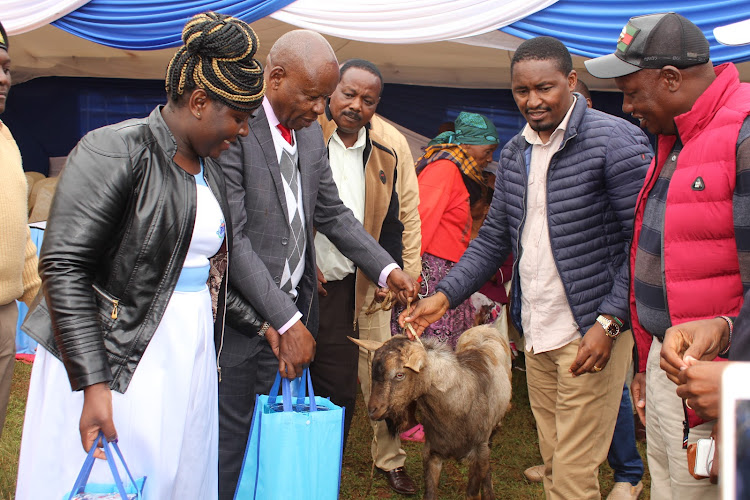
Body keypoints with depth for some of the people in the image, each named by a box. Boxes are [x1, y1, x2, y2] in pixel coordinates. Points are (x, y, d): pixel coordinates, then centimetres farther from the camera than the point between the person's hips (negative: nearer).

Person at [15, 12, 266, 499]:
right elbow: (64, 267, -19)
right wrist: (92, 383, -24)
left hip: (188, 361, 8)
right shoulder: (115, 152, -14)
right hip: (113, 362, -7)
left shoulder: (210, 168, 11)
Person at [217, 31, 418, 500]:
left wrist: (387, 269, 5)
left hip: (294, 309, 7)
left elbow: (332, 213, 17)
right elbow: (232, 240, -20)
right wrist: (286, 321, -20)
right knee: (231, 439, 3)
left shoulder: (310, 131, 8)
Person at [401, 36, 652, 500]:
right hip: (536, 334, 7)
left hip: (591, 332, -6)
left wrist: (610, 321, -20)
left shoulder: (615, 140, -11)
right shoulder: (514, 153, 10)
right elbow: (494, 238, 17)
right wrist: (445, 296, 4)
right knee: (553, 462, 15)